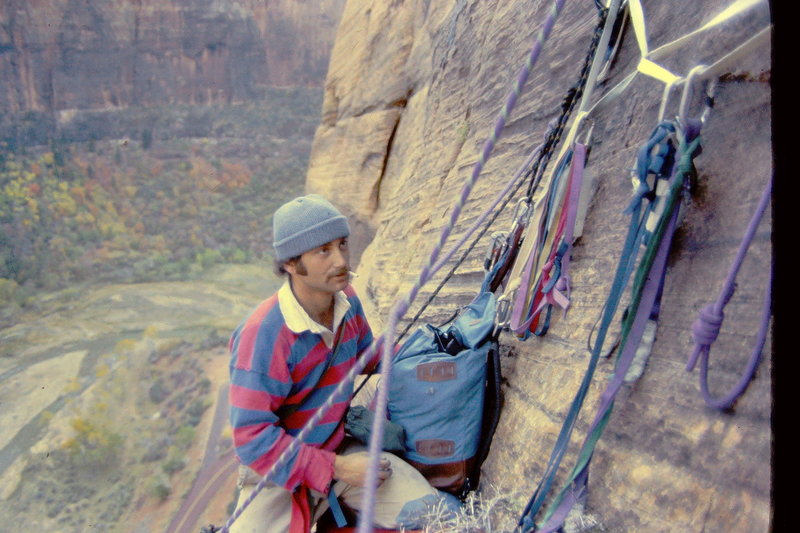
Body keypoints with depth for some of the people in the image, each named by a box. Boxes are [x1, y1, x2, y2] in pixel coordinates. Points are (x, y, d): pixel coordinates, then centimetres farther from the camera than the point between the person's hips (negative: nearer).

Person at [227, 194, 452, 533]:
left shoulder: (347, 302, -4)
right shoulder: (263, 335, -26)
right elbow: (252, 436, -23)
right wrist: (336, 468, -22)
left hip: (339, 450, 5)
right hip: (278, 475, -4)